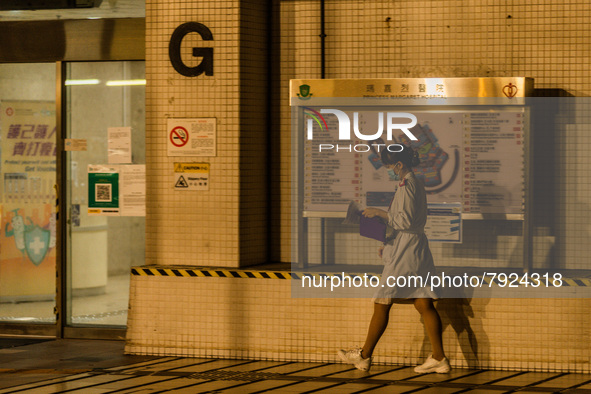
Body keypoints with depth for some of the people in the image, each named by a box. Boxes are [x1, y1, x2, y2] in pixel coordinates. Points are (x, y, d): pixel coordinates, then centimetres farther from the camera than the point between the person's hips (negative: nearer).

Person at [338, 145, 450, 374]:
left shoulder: (407, 185, -14)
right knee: (424, 305, 5)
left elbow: (406, 221, -20)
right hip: (417, 250, 10)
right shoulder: (416, 184, 16)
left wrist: (380, 213, -10)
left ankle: (364, 356, 8)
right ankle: (438, 358, 0)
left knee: (382, 303, 0)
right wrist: (388, 245, 22)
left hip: (404, 255, -10)